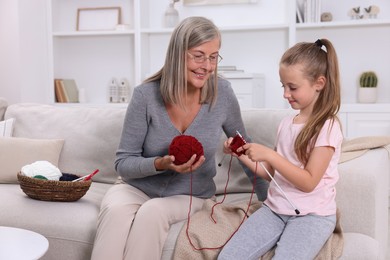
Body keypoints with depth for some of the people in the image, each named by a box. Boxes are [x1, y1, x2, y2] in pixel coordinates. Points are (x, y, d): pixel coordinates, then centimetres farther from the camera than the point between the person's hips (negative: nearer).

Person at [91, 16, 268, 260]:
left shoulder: (222, 93, -10)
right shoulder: (146, 95, -15)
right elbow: (124, 163, -10)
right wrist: (161, 164, -29)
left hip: (190, 195, 1)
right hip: (138, 187, 0)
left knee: (152, 213, -32)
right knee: (116, 210, -34)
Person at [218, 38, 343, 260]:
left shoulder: (327, 127, -11)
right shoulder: (287, 123, 9)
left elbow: (309, 182, -16)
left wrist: (269, 154, -21)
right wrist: (242, 155, 1)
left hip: (312, 216, -5)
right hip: (275, 209, 5)